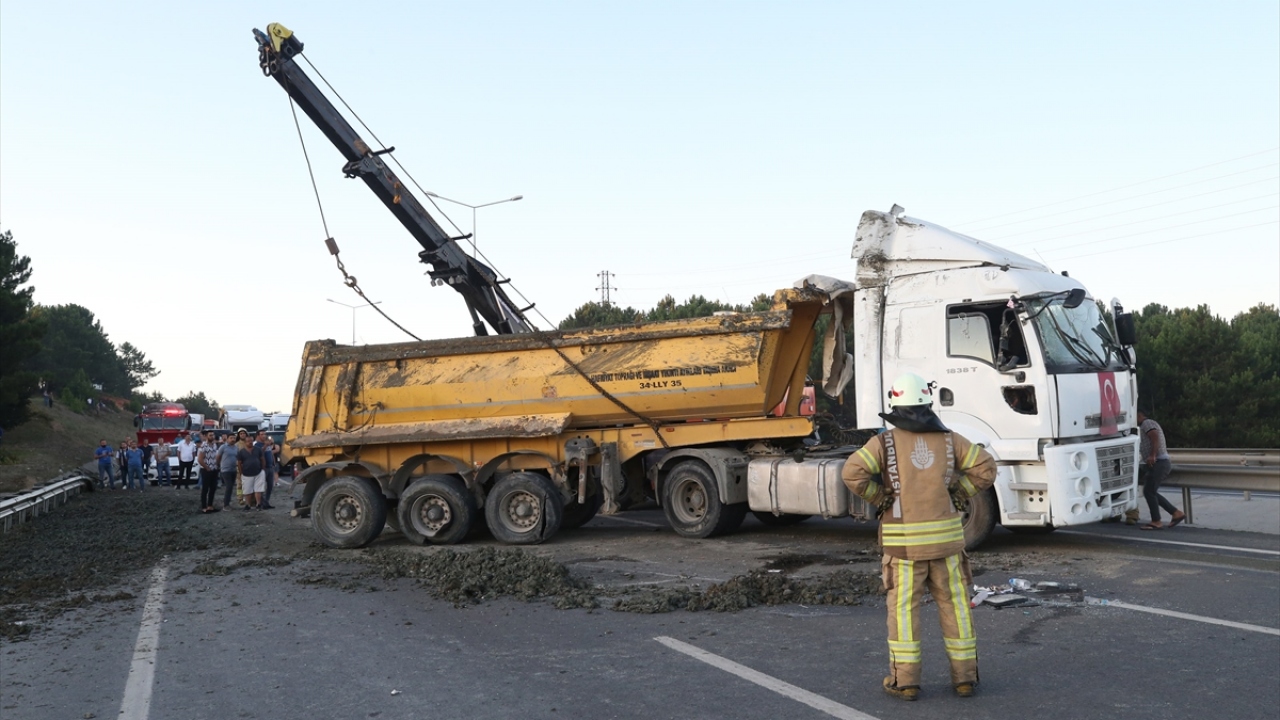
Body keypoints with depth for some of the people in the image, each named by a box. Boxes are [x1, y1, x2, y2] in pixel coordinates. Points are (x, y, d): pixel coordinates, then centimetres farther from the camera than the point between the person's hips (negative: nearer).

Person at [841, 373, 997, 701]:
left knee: (903, 609, 5)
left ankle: (905, 680, 8)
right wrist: (957, 496, 7)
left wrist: (881, 500, -2)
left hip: (903, 540, -2)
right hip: (945, 536, 3)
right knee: (954, 606, 11)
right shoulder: (948, 439, 3)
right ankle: (964, 676, 17)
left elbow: (853, 474, -16)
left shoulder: (885, 442, -5)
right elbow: (985, 467, 1)